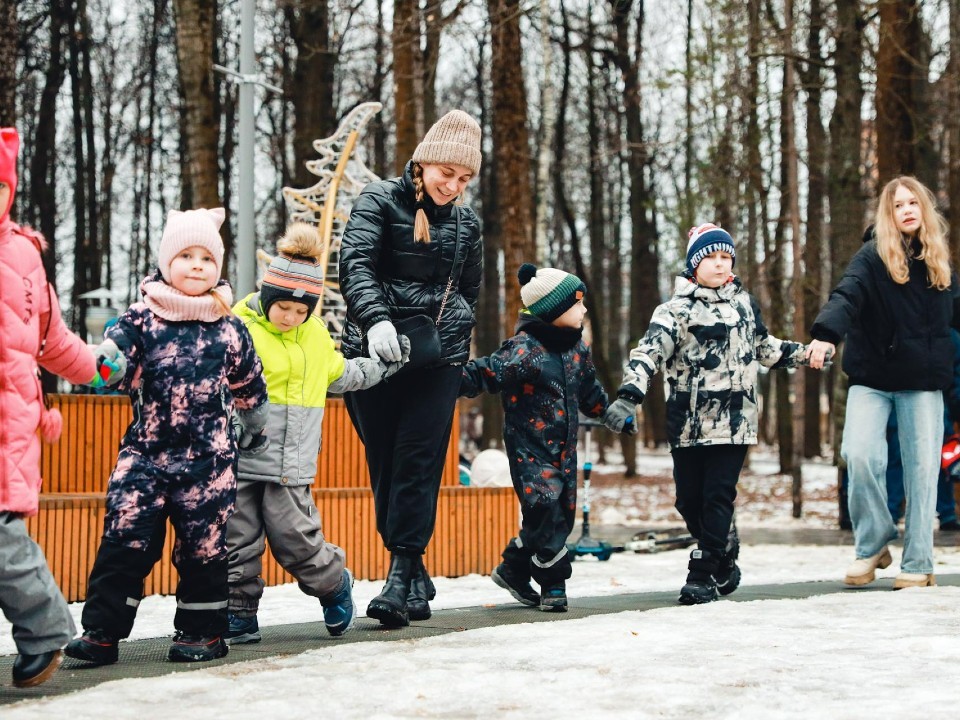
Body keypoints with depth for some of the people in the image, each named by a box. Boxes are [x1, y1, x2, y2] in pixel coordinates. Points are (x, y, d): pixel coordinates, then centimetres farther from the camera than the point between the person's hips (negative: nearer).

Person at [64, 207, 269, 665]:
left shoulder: (230, 329, 6)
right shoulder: (141, 318, 0)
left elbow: (250, 385, 20)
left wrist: (254, 427, 29)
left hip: (209, 457, 1)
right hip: (147, 450, -1)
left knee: (204, 542, 5)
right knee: (125, 538, -6)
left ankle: (201, 631, 18)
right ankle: (101, 631, -1)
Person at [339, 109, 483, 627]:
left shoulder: (466, 223, 13)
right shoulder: (380, 201, 0)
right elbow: (355, 263, -16)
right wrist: (375, 319, -32)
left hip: (438, 356, 2)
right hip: (376, 352, -1)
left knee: (419, 462, -9)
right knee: (384, 464, 2)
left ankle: (401, 578, -10)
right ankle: (417, 580, 13)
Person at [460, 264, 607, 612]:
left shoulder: (577, 347, 8)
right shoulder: (525, 350, -18)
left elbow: (589, 391, 25)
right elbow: (484, 374, -21)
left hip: (564, 449, 8)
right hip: (530, 449, -8)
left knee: (561, 516, 8)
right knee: (546, 511, -17)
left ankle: (513, 569, 25)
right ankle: (553, 583, 1)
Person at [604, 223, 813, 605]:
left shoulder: (744, 303, 13)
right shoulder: (677, 309, -3)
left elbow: (763, 345, 30)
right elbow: (649, 351, -16)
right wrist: (628, 397, -29)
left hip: (733, 422, 2)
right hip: (688, 425, -1)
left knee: (718, 497, -7)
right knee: (689, 500, 3)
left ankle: (703, 575, -1)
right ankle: (725, 559, 26)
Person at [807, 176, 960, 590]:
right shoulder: (873, 258, -4)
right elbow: (846, 296, -22)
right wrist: (826, 334, -40)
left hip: (924, 379, 3)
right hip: (873, 377, -3)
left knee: (922, 468, 1)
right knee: (860, 455, -18)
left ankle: (917, 564, 10)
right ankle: (872, 545, 2)